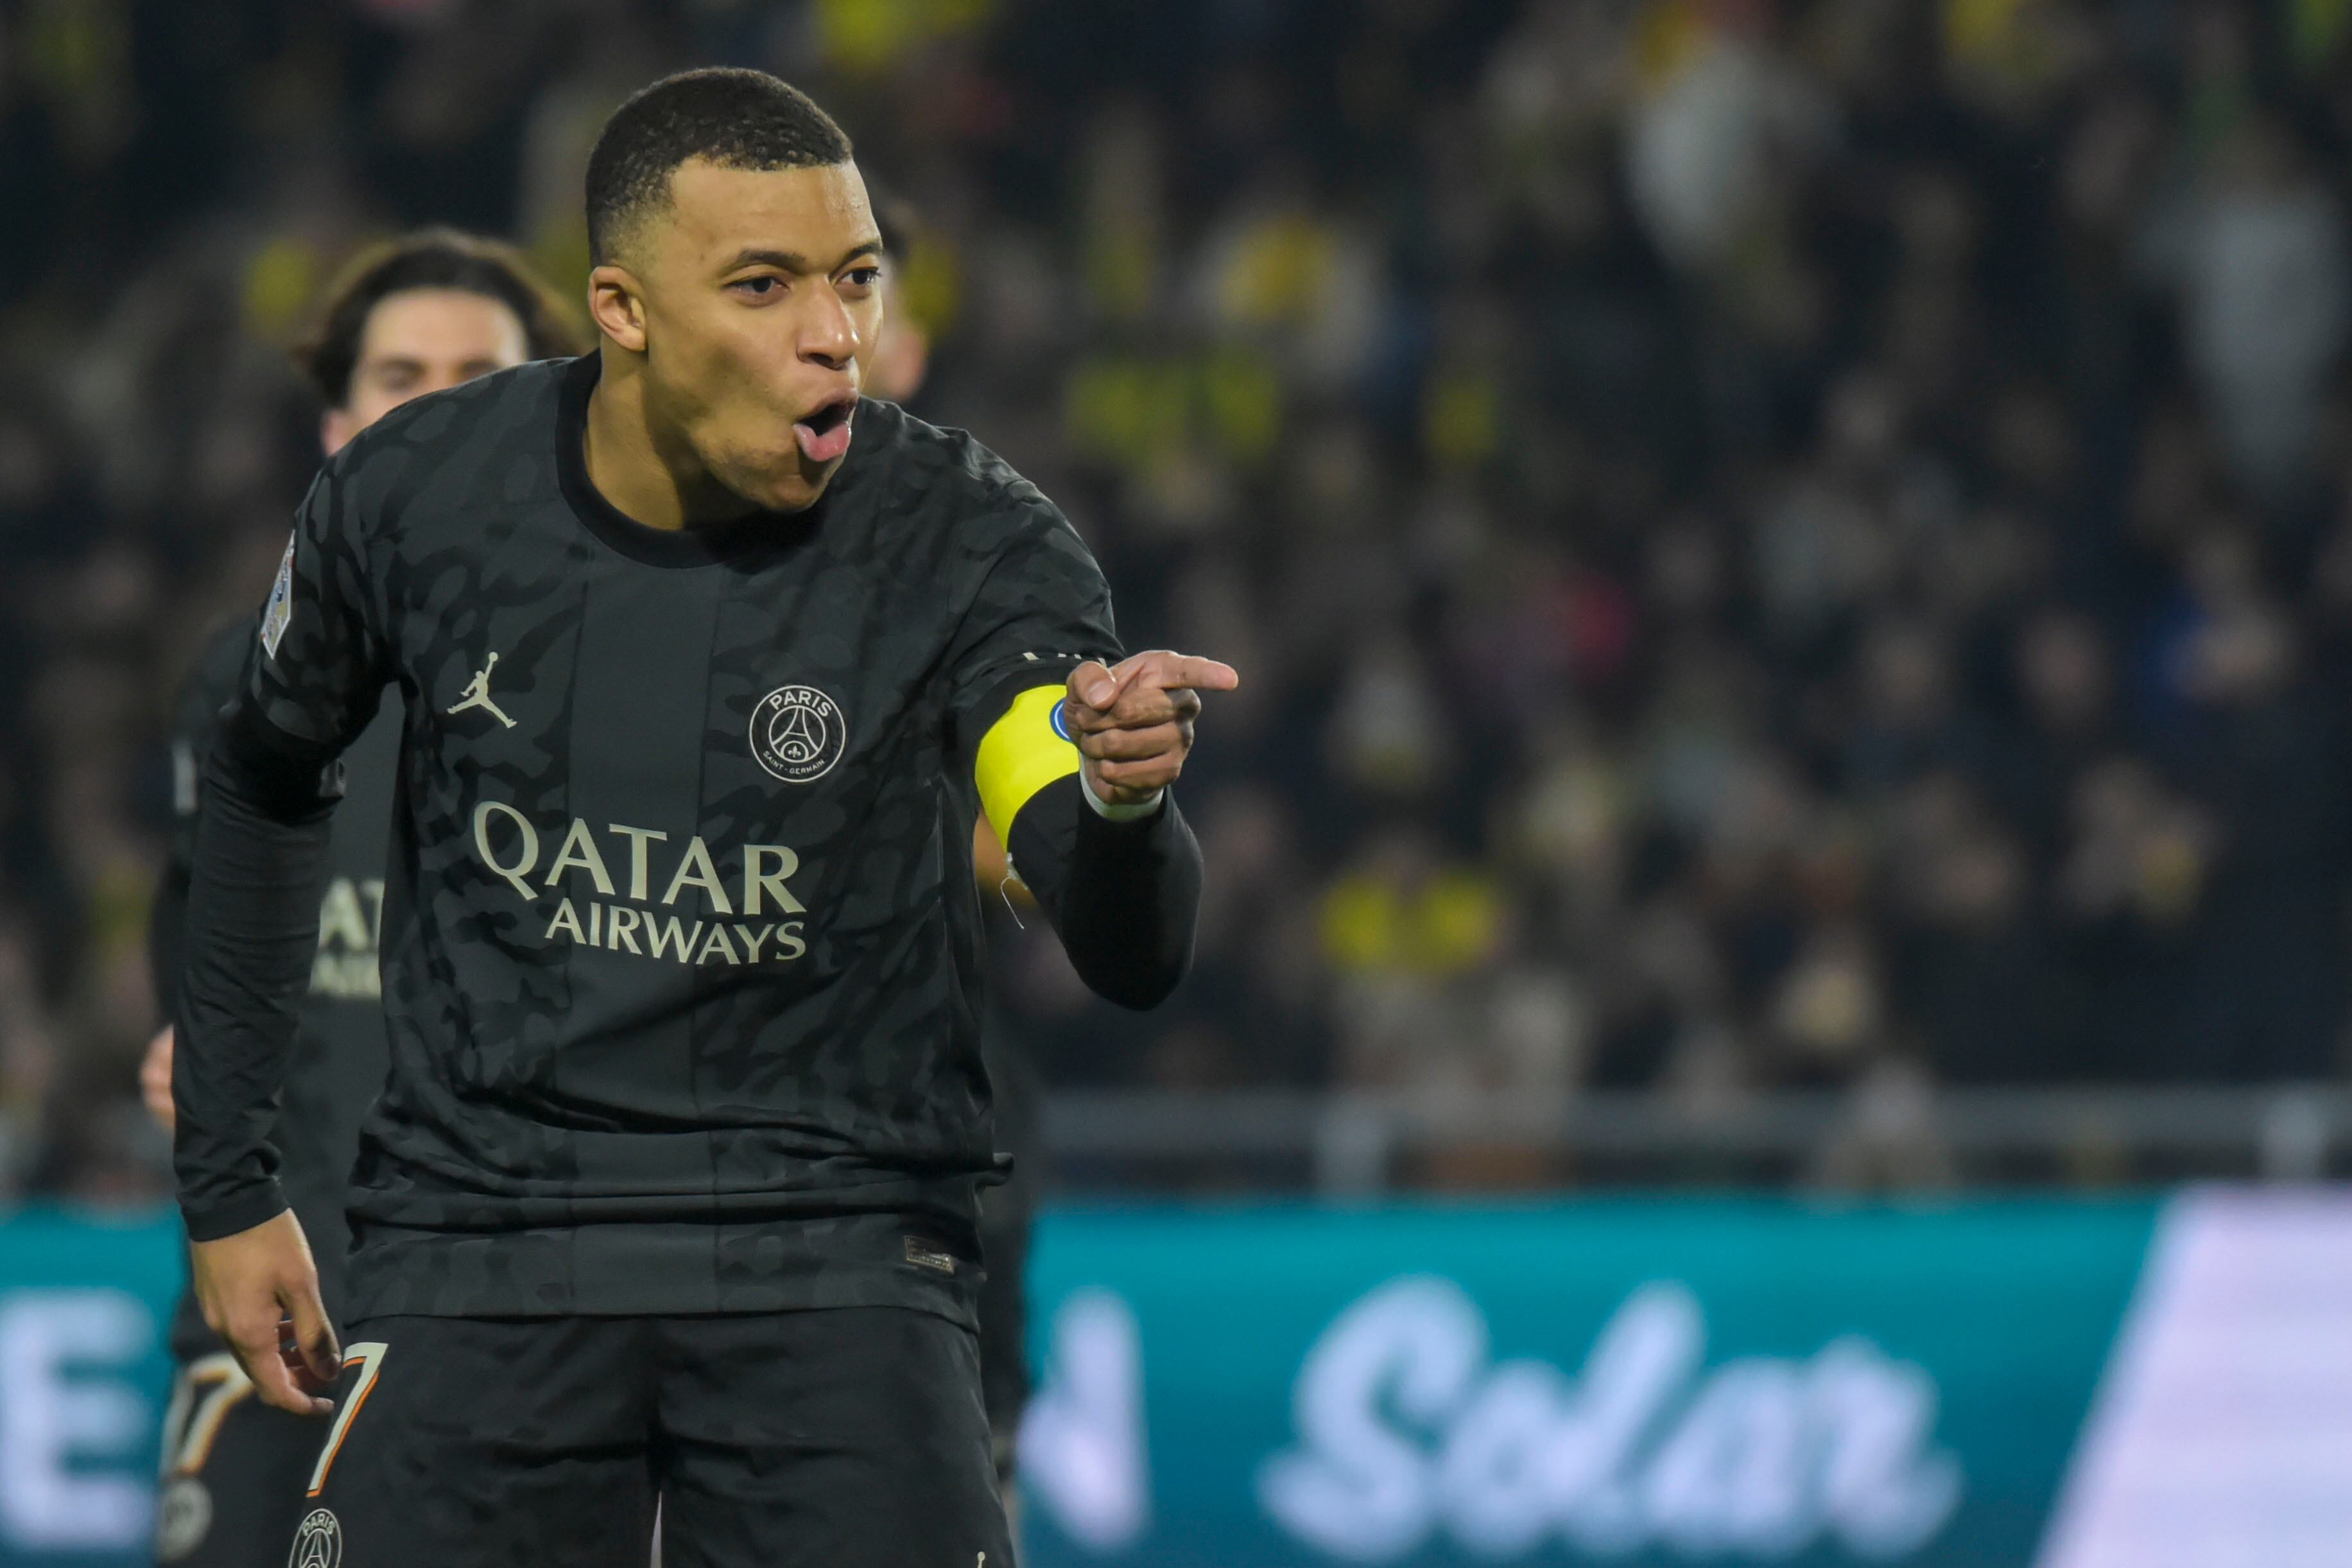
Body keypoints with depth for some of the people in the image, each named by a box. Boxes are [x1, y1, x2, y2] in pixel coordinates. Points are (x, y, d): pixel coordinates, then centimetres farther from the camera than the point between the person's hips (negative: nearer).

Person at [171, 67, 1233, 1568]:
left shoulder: (971, 539, -12)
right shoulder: (416, 497, -6)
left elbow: (1132, 960, -22)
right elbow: (263, 783, 16)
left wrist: (1123, 798, -46)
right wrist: (228, 1183, 18)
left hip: (835, 1253, -1)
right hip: (481, 1240, 1)